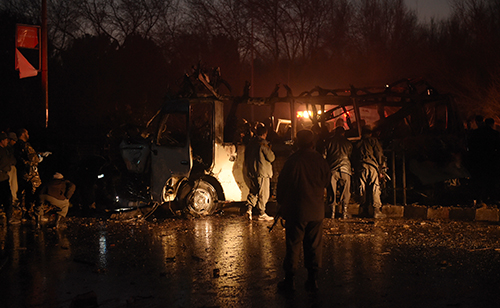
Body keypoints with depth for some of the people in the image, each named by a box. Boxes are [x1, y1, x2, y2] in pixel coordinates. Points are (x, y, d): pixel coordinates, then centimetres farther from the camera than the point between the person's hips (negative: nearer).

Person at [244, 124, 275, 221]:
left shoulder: (250, 143, 9)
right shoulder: (264, 143, -13)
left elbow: (246, 157, 17)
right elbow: (271, 158, -11)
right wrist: (270, 150, 8)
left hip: (251, 172, 7)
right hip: (262, 173, -7)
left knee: (253, 191, 18)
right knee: (263, 194, 2)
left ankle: (249, 208, 1)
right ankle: (261, 214, 6)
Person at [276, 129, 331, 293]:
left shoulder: (293, 160, -11)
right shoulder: (320, 160, -2)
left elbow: (283, 183, -4)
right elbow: (327, 181, 12)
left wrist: (281, 202, 11)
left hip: (296, 210, -3)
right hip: (316, 210, 3)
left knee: (293, 245, 3)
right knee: (314, 245, 10)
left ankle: (289, 280, 8)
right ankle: (312, 279, 15)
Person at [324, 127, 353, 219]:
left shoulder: (329, 141, 8)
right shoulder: (348, 143, 9)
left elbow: (324, 155, 6)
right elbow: (350, 156, 14)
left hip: (332, 169, 0)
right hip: (345, 169, 0)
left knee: (332, 191, 5)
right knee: (346, 191, 6)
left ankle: (332, 211, 4)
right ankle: (344, 211, 3)